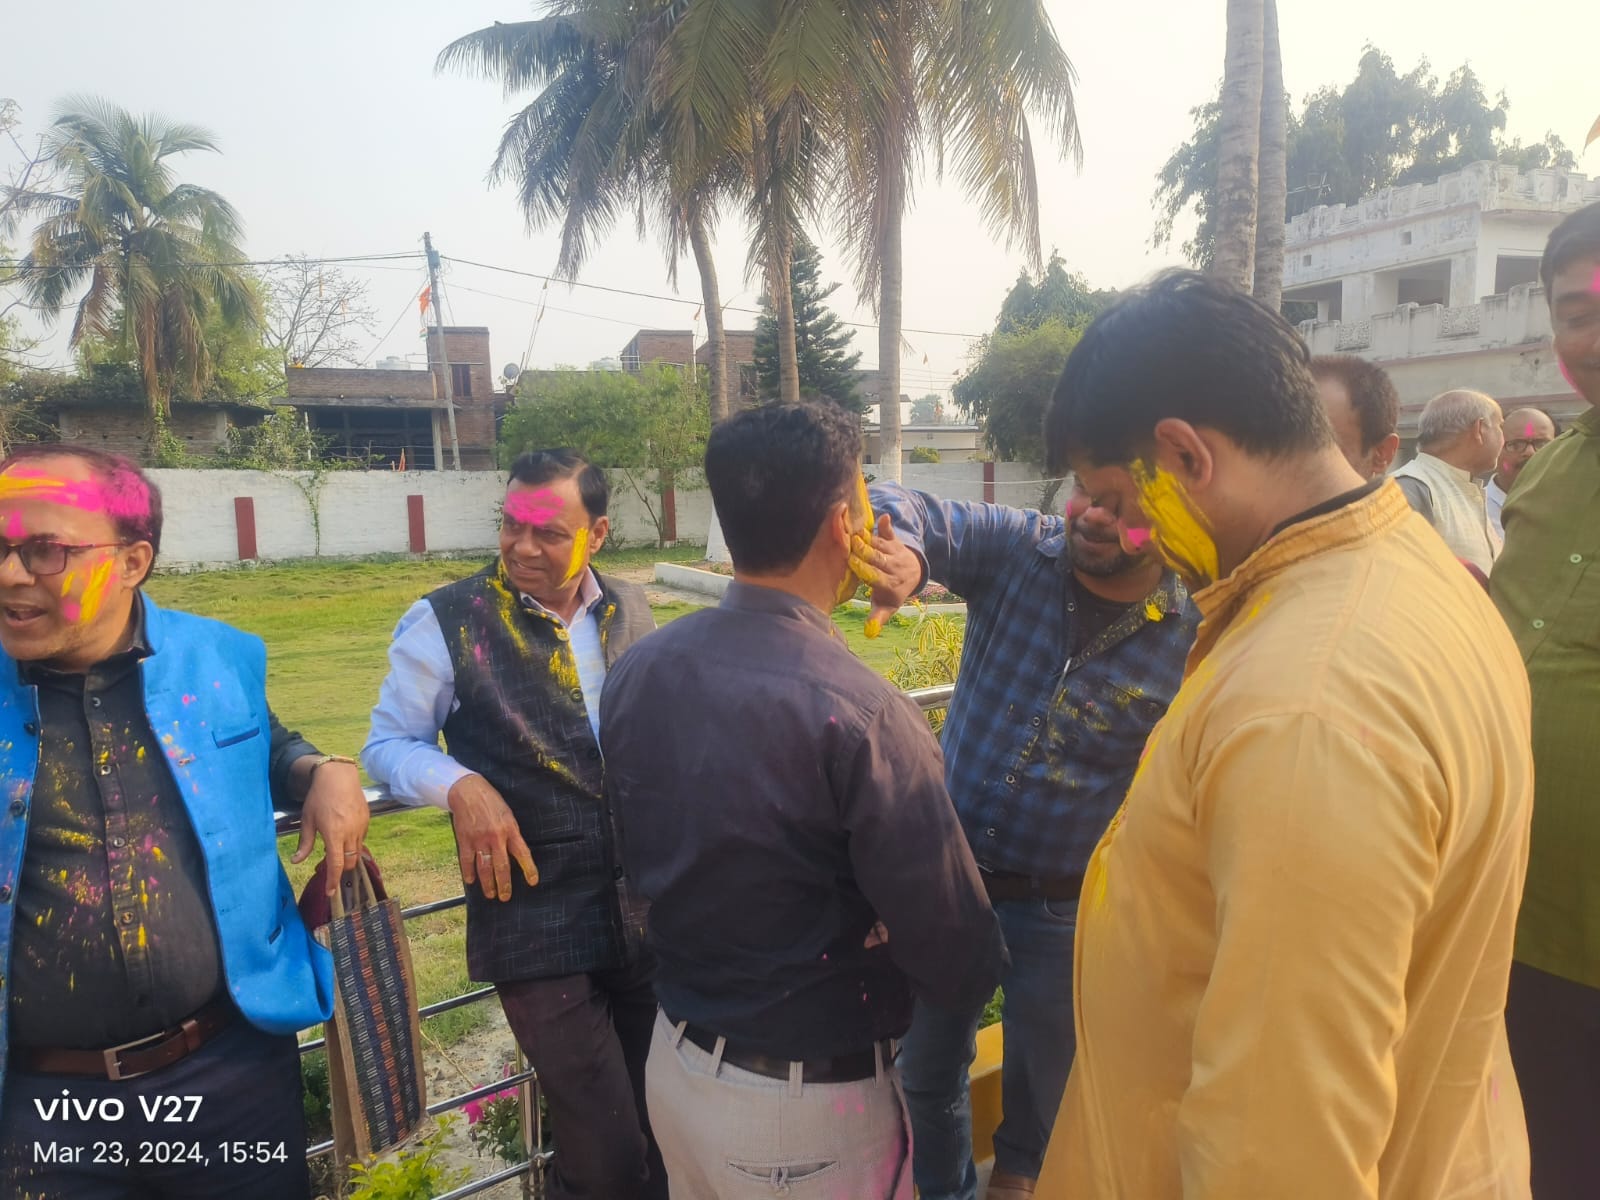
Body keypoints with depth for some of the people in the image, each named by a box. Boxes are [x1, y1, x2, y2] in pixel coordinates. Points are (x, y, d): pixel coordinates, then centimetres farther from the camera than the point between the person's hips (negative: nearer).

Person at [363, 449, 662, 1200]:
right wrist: (462, 786, -19)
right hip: (536, 923, -4)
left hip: (648, 910, 5)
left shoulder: (631, 611, 5)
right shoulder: (447, 621, -9)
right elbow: (388, 744, 0)